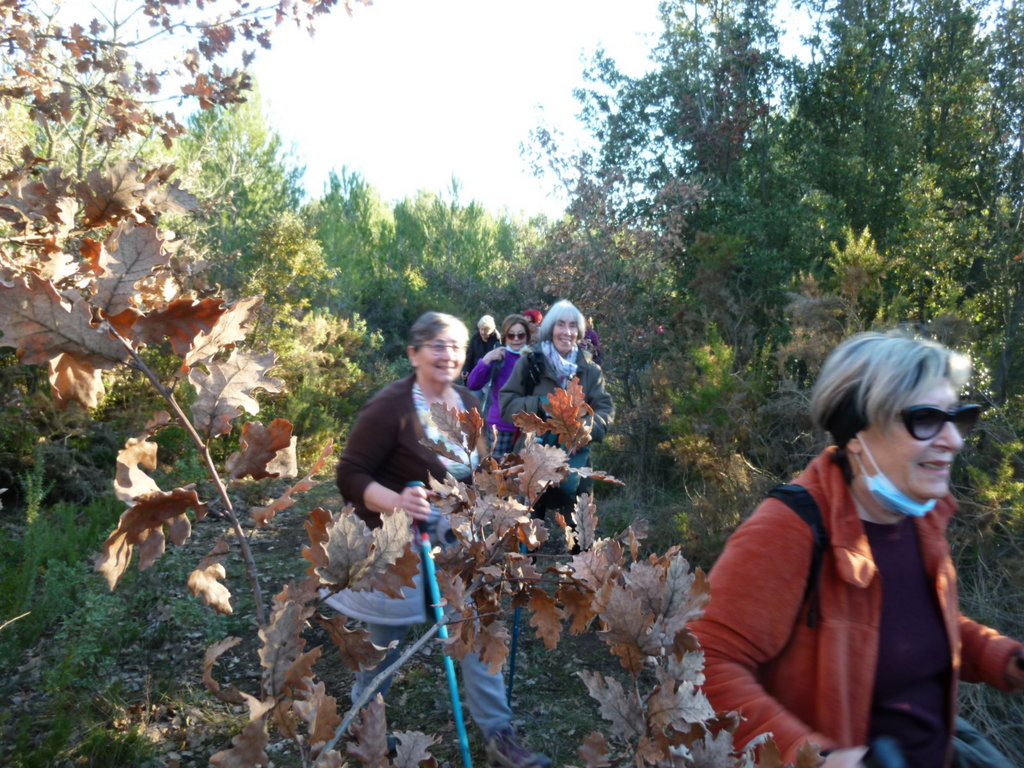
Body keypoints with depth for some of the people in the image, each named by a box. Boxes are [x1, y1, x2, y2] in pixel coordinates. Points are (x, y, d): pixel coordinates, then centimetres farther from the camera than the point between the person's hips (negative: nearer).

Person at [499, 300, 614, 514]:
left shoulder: (590, 369, 6)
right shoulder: (530, 362, -1)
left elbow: (606, 409, 0)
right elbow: (507, 404, -3)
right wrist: (539, 403, -21)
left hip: (575, 455, 1)